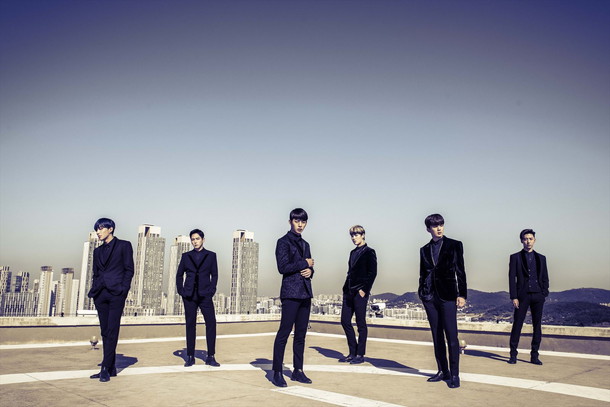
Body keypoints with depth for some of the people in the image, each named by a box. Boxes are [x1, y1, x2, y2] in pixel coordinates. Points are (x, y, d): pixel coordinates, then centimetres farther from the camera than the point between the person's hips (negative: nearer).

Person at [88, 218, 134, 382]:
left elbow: (129, 269, -2)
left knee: (112, 331, -8)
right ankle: (111, 368, 12)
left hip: (116, 294, -6)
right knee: (105, 331, 7)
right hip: (100, 294, 6)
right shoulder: (98, 251, 18)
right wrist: (93, 291, 6)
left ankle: (106, 368, -7)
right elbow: (96, 273, 20)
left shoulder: (123, 245, 3)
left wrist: (123, 289, -11)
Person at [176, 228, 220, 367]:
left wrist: (211, 290, -6)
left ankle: (210, 357, -1)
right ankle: (190, 357, 11)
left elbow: (214, 275, 5)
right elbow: (179, 274, 12)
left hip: (204, 295, -1)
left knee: (211, 323, -8)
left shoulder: (211, 255, 7)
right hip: (189, 295, 1)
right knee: (190, 325, 4)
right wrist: (180, 290, 2)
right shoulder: (186, 256, 11)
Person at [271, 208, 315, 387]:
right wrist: (304, 263, -7)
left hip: (305, 293, 7)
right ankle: (277, 373, 0)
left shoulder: (305, 244, 19)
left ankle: (298, 371, 16)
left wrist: (310, 271, 0)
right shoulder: (283, 242, -3)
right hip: (291, 293, -7)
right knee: (284, 332, -7)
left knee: (301, 333, 9)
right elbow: (283, 267, -14)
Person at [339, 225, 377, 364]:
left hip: (360, 292, -8)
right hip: (349, 292, 8)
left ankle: (360, 355, 8)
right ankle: (352, 353, 18)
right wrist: (346, 288, 11)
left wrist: (364, 290, -15)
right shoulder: (353, 252, 18)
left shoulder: (369, 252, -4)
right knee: (345, 321, 7)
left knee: (360, 323, -1)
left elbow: (372, 273, -10)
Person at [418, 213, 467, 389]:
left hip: (447, 295, -4)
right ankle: (443, 371, 16)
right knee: (436, 335, 8)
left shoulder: (454, 245, 2)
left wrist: (462, 294, -7)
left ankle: (454, 374, 1)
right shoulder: (424, 250, 12)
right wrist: (422, 293, 11)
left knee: (451, 335, -6)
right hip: (430, 296, 4)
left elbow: (460, 270, -1)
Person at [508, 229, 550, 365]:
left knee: (537, 325, 4)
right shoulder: (515, 257, 6)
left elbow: (545, 278, 14)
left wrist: (544, 294, 0)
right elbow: (512, 278, 1)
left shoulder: (541, 258, 14)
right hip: (522, 295, -3)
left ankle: (534, 356, 12)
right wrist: (514, 297, -7)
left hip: (537, 296, 3)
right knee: (517, 324, -3)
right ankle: (513, 355, 5)